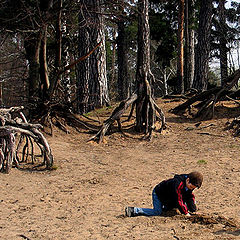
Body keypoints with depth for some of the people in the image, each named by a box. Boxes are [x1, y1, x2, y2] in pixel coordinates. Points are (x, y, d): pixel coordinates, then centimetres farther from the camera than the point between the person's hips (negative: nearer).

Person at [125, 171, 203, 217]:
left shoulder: (191, 184, -8)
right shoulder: (178, 184, -36)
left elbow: (190, 197, 6)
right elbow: (178, 200, -33)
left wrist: (193, 210, -5)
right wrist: (185, 213, -27)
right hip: (158, 194, -9)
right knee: (157, 212, -24)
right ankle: (133, 210, -24)